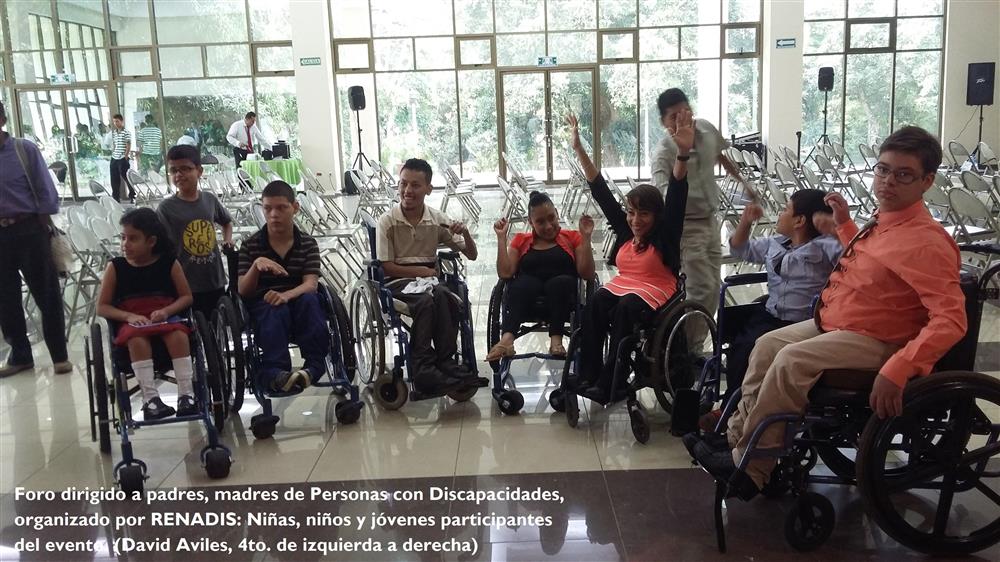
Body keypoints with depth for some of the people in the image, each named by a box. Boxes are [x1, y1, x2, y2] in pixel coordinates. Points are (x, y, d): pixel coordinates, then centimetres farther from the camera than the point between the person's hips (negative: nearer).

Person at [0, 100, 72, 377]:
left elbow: (46, 193, -3)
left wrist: (43, 230, -3)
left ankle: (59, 355, 12)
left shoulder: (24, 150, -5)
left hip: (28, 230, -4)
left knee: (46, 295, 3)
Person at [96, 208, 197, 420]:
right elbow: (102, 307, 4)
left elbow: (186, 297, 5)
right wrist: (129, 316, -14)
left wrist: (166, 311, -14)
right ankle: (150, 397, -32)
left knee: (179, 336, -33)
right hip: (131, 322, 0)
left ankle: (186, 394, -29)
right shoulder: (116, 267, 3)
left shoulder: (169, 263, 2)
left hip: (166, 317, 0)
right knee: (137, 340, -35)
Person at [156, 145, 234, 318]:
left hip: (215, 282, 4)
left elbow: (227, 221, 24)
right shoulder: (167, 208, -9)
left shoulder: (210, 200, 3)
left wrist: (227, 239, 7)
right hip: (186, 286, -4)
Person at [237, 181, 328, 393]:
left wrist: (286, 295, -32)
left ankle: (314, 365, -35)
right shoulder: (250, 245, 5)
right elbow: (242, 291, -4)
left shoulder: (308, 244, 6)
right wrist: (256, 265, -24)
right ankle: (274, 372, -46)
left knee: (309, 299, -32)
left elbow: (311, 284, -9)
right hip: (262, 309, -1)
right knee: (276, 310, -34)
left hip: (297, 305, 1)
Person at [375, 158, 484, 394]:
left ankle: (444, 362, -29)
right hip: (397, 280, -3)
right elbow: (386, 267, -4)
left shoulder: (438, 220, 8)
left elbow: (471, 255, 11)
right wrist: (422, 271, -10)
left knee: (442, 296, -34)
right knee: (426, 300, -35)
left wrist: (465, 233, -9)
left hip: (429, 278, 3)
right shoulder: (387, 221, -1)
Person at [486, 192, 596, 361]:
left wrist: (586, 237, -2)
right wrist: (502, 237, 4)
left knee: (561, 282, -34)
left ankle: (556, 339, -47)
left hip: (563, 294, 0)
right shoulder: (521, 240, 21)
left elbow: (587, 274, 5)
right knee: (525, 282, -34)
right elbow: (505, 273, 7)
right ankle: (507, 338, -54)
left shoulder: (572, 237, 17)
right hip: (527, 295, 0)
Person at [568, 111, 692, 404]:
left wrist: (683, 154, -34)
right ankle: (587, 378, -33)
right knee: (595, 304, -29)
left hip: (654, 293, -4)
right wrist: (579, 149, 10)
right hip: (620, 287, 5)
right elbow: (601, 192, 12)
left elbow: (677, 196, -18)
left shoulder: (664, 235, -2)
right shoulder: (624, 230, 11)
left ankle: (609, 383, -37)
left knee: (626, 307, -37)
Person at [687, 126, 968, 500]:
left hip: (873, 341, -10)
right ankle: (738, 437, 16)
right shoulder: (887, 220, 6)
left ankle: (748, 468, -16)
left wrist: (898, 370, -40)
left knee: (791, 361, -27)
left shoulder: (926, 241, -23)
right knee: (768, 344, 10)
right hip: (835, 322, 10)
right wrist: (844, 224, 19)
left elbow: (951, 319, -31)